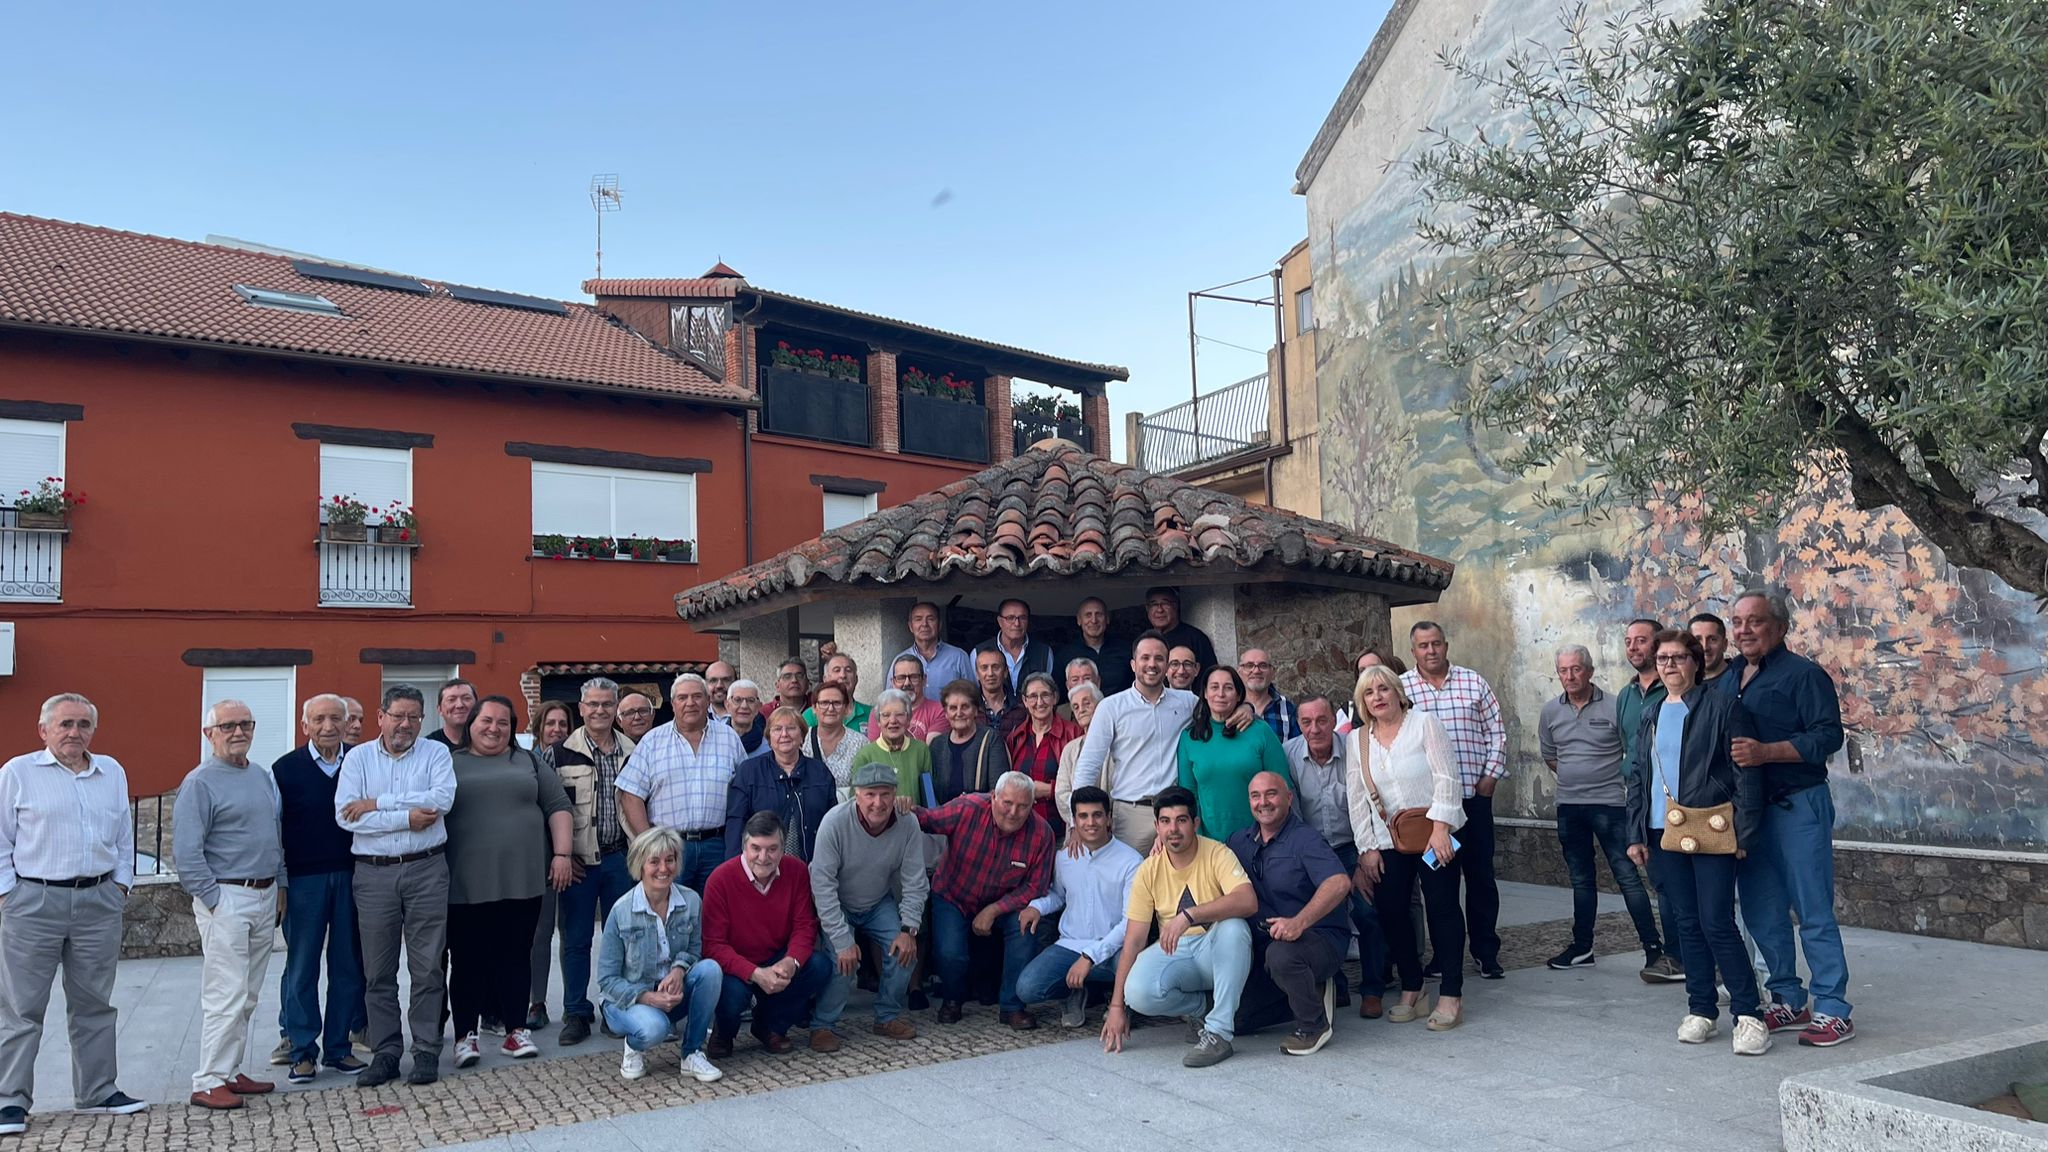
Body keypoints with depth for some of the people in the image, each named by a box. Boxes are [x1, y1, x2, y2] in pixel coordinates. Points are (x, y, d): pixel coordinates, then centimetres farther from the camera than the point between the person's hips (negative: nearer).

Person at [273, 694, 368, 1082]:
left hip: (352, 875, 2)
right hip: (304, 878, -2)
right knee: (301, 967, 5)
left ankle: (339, 1046, 17)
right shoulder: (285, 769, -1)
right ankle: (302, 1050, 14)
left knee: (348, 964, 6)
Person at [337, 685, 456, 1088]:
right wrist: (407, 817, -12)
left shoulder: (436, 753, 3)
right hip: (373, 873, 1)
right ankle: (385, 1052, 19)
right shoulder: (358, 757, 5)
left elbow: (442, 798, -15)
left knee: (428, 967, 3)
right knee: (378, 971, 8)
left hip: (426, 870, -1)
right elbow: (345, 816, -8)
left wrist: (378, 803, -13)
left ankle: (427, 1051, 12)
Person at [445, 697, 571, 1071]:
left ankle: (515, 1030, 15)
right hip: (466, 884, -1)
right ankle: (465, 1035, 12)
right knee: (468, 960, 3)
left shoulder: (529, 762, 13)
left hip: (522, 881, 2)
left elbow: (558, 808, 9)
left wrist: (563, 854, -2)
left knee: (515, 957, 6)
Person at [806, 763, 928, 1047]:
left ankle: (888, 1017, 8)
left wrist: (908, 929, -20)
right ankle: (823, 1024, 0)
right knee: (843, 961, -23)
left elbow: (915, 883, -12)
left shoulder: (907, 825, -20)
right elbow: (823, 886, -28)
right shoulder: (835, 822, -30)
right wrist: (843, 940, -30)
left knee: (905, 950, -14)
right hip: (836, 906, -3)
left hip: (879, 904, 3)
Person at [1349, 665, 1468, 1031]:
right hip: (1388, 842, 4)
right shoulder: (1357, 740, 8)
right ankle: (1411, 991, 13)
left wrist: (1439, 829, -17)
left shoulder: (1424, 724, -4)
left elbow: (1447, 777, -10)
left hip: (1434, 834, -4)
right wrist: (1367, 847, 3)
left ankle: (1451, 995, 3)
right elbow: (1356, 798, 8)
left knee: (1442, 908, -4)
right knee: (1391, 912, -1)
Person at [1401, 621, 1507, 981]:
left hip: (1474, 794, 1)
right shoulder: (1400, 689, 1)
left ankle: (1487, 952, 18)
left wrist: (1490, 776, 0)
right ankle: (1445, 956, 16)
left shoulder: (1474, 682, 6)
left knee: (1481, 875, 7)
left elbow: (1496, 732, 8)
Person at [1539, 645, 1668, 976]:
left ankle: (1653, 947, 0)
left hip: (1609, 804, -5)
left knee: (1627, 875, -6)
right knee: (1581, 880, 14)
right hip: (1569, 807, 5)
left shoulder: (1613, 707, -8)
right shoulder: (1551, 711, 6)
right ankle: (1582, 948, 22)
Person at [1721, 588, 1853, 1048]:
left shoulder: (1803, 674, -7)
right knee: (1763, 915, 12)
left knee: (1814, 912, -3)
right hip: (1746, 809, 7)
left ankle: (1832, 1012, 5)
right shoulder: (1727, 676, 13)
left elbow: (1829, 735, -16)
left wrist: (1766, 752, -25)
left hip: (1798, 807, -7)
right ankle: (1788, 1001, 23)